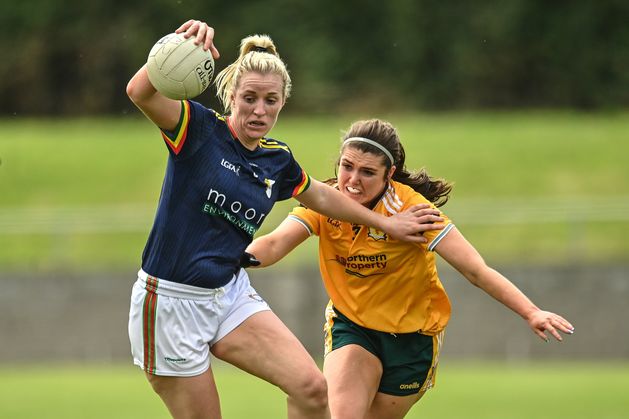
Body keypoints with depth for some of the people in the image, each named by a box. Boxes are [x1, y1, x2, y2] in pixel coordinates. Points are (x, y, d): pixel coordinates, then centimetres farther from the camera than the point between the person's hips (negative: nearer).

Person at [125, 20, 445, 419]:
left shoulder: (277, 159, 7)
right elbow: (140, 92, -31)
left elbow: (319, 195, 29)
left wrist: (385, 222, 34)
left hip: (231, 294, 6)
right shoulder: (200, 128, -12)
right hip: (171, 301, -6)